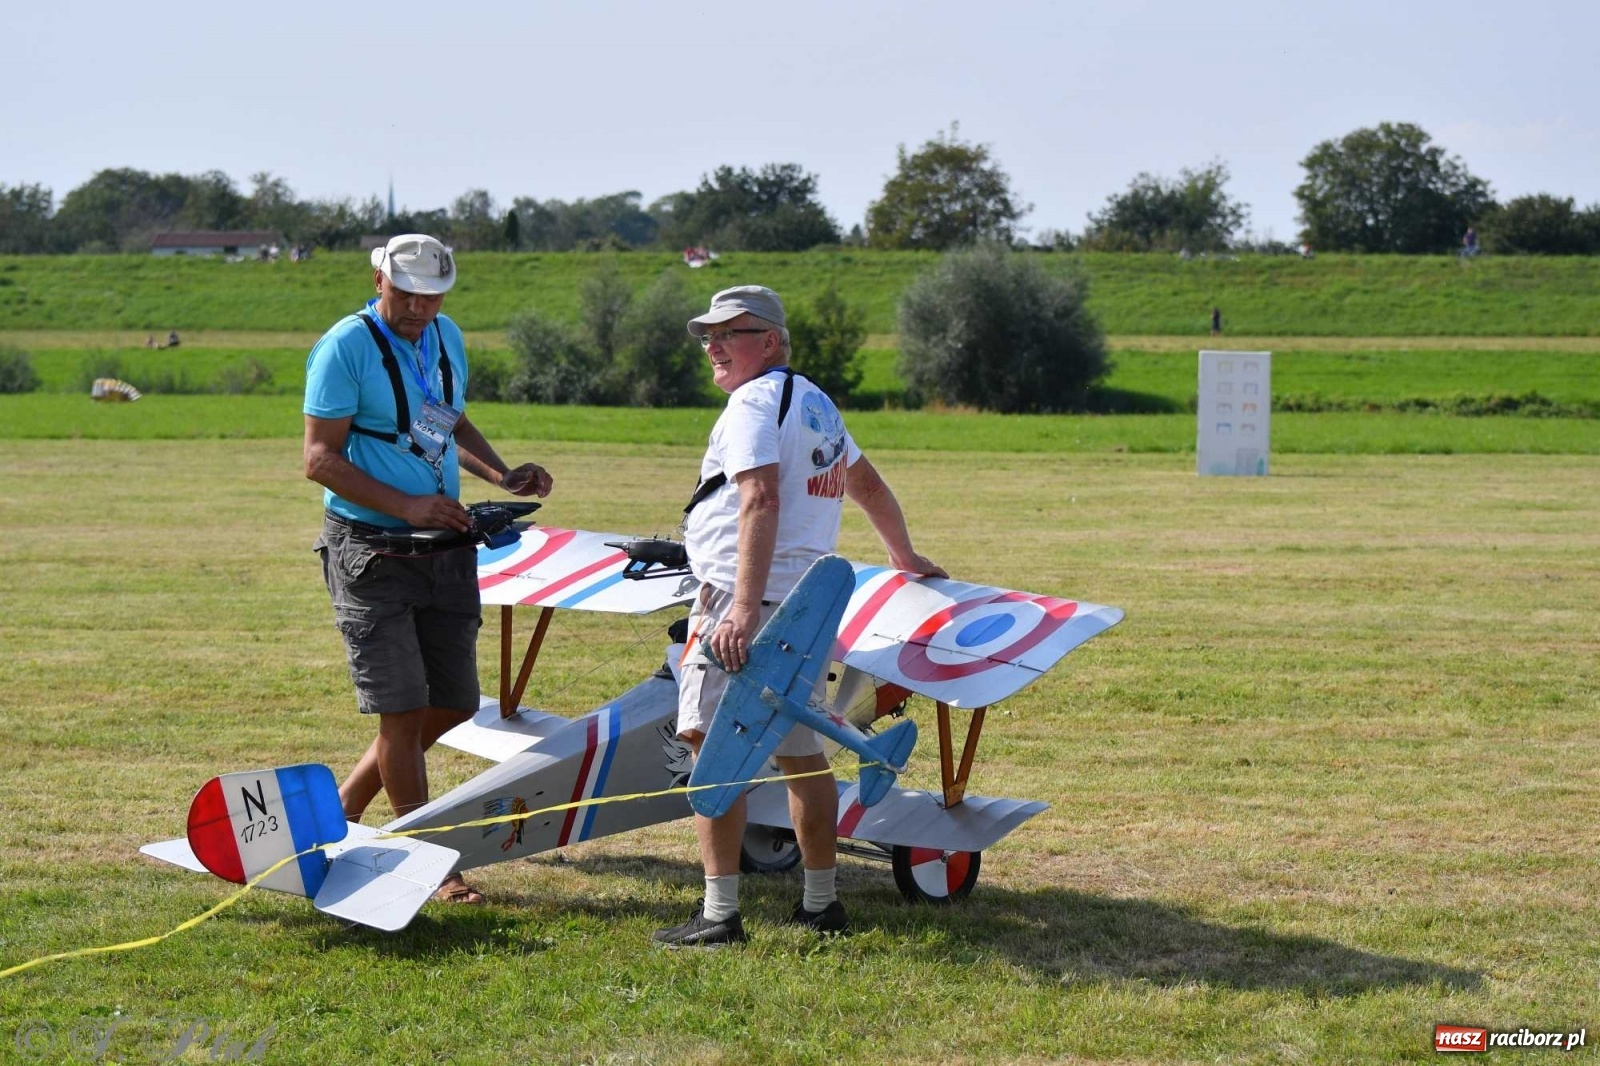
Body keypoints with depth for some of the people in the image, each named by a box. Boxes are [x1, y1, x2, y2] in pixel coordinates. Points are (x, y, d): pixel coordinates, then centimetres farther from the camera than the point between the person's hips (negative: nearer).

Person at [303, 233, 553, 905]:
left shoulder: (447, 339, 11)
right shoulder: (346, 347, -11)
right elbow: (320, 458, -14)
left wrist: (503, 476, 6)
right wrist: (406, 507, -22)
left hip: (445, 551, 7)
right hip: (370, 551, -7)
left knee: (452, 706, 10)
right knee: (403, 710, -5)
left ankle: (341, 811, 27)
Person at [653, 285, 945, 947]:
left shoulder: (755, 400, -9)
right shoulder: (817, 404, 19)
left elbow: (761, 501, -22)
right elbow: (865, 483, 33)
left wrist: (744, 606, -29)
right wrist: (903, 555, 48)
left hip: (742, 597, -9)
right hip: (808, 602, 9)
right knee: (801, 750, 16)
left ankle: (719, 914, -13)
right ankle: (821, 903, 23)